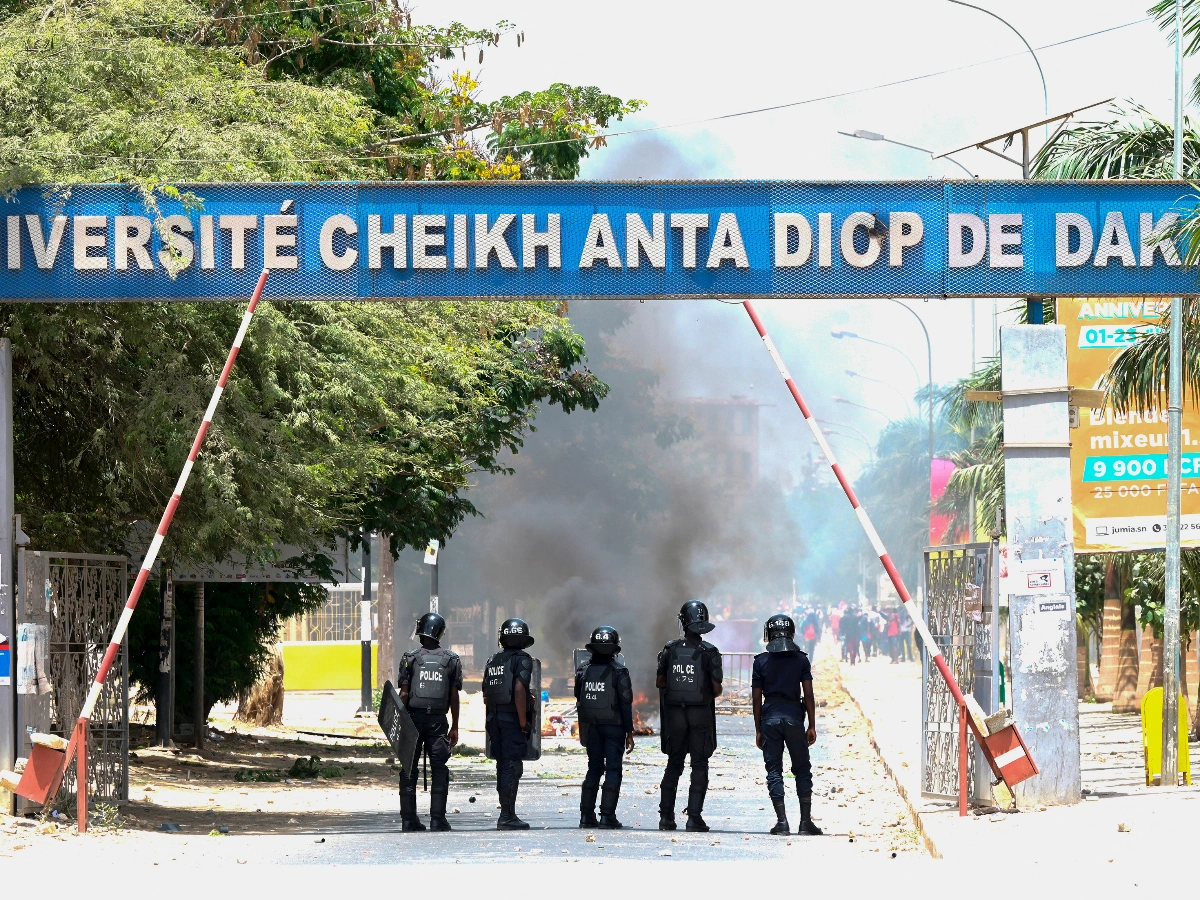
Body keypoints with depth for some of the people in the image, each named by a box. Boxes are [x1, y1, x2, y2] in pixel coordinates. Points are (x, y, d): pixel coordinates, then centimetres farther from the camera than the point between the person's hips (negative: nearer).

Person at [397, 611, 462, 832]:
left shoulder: (410, 658, -1)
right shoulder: (451, 660, 3)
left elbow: (404, 693, -4)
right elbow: (454, 696, 3)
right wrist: (454, 727, 8)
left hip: (413, 717, 0)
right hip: (438, 720, 0)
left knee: (409, 769, 5)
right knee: (439, 770, 4)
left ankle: (408, 819, 3)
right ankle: (437, 819, -2)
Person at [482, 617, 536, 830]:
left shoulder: (492, 662, 14)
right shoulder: (522, 660, -8)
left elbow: (486, 696, 14)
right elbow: (519, 691, -18)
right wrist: (523, 722, -15)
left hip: (494, 718, 7)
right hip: (512, 718, -7)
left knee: (503, 765, 13)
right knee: (512, 766, -6)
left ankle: (508, 814, 18)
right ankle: (506, 817, -9)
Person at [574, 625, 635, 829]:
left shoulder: (583, 672, 2)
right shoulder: (619, 672, -10)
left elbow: (579, 702, 8)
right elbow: (625, 703, -9)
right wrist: (629, 732, -4)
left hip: (590, 727, 4)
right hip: (613, 726, -4)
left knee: (593, 769, 14)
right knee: (613, 770, 1)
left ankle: (586, 814, 9)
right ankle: (607, 816, -6)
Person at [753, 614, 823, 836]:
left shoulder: (761, 661, 1)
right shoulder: (801, 659, 1)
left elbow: (757, 698, 2)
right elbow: (808, 695, -1)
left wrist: (758, 730, 8)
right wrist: (812, 726, 5)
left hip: (770, 718, 0)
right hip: (794, 716, 0)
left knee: (774, 771, 4)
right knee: (802, 770, 9)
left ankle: (782, 822, -4)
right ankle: (805, 821, 4)